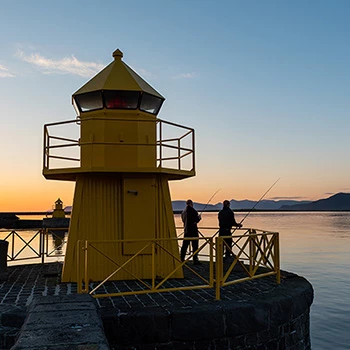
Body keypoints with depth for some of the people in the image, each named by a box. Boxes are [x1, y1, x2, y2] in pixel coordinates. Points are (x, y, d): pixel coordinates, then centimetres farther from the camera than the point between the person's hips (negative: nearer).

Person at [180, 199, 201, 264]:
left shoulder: (183, 211, 10)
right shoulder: (192, 210, -12)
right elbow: (196, 220, -14)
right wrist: (199, 217, 9)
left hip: (186, 230, 7)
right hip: (193, 230, -7)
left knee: (185, 245, 11)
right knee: (195, 245, 0)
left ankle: (181, 259, 13)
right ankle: (195, 260, 1)